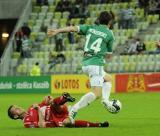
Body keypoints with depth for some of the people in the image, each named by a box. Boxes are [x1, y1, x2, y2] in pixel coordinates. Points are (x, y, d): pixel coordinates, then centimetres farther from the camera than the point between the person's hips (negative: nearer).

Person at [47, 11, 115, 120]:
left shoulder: (90, 28, 14)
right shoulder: (110, 34, 2)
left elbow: (73, 28, -1)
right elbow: (109, 56, 9)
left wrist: (57, 31, -6)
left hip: (85, 63, 7)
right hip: (96, 63, -7)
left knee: (108, 78, 28)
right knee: (96, 93, -14)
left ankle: (105, 99, 6)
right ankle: (74, 110, -29)